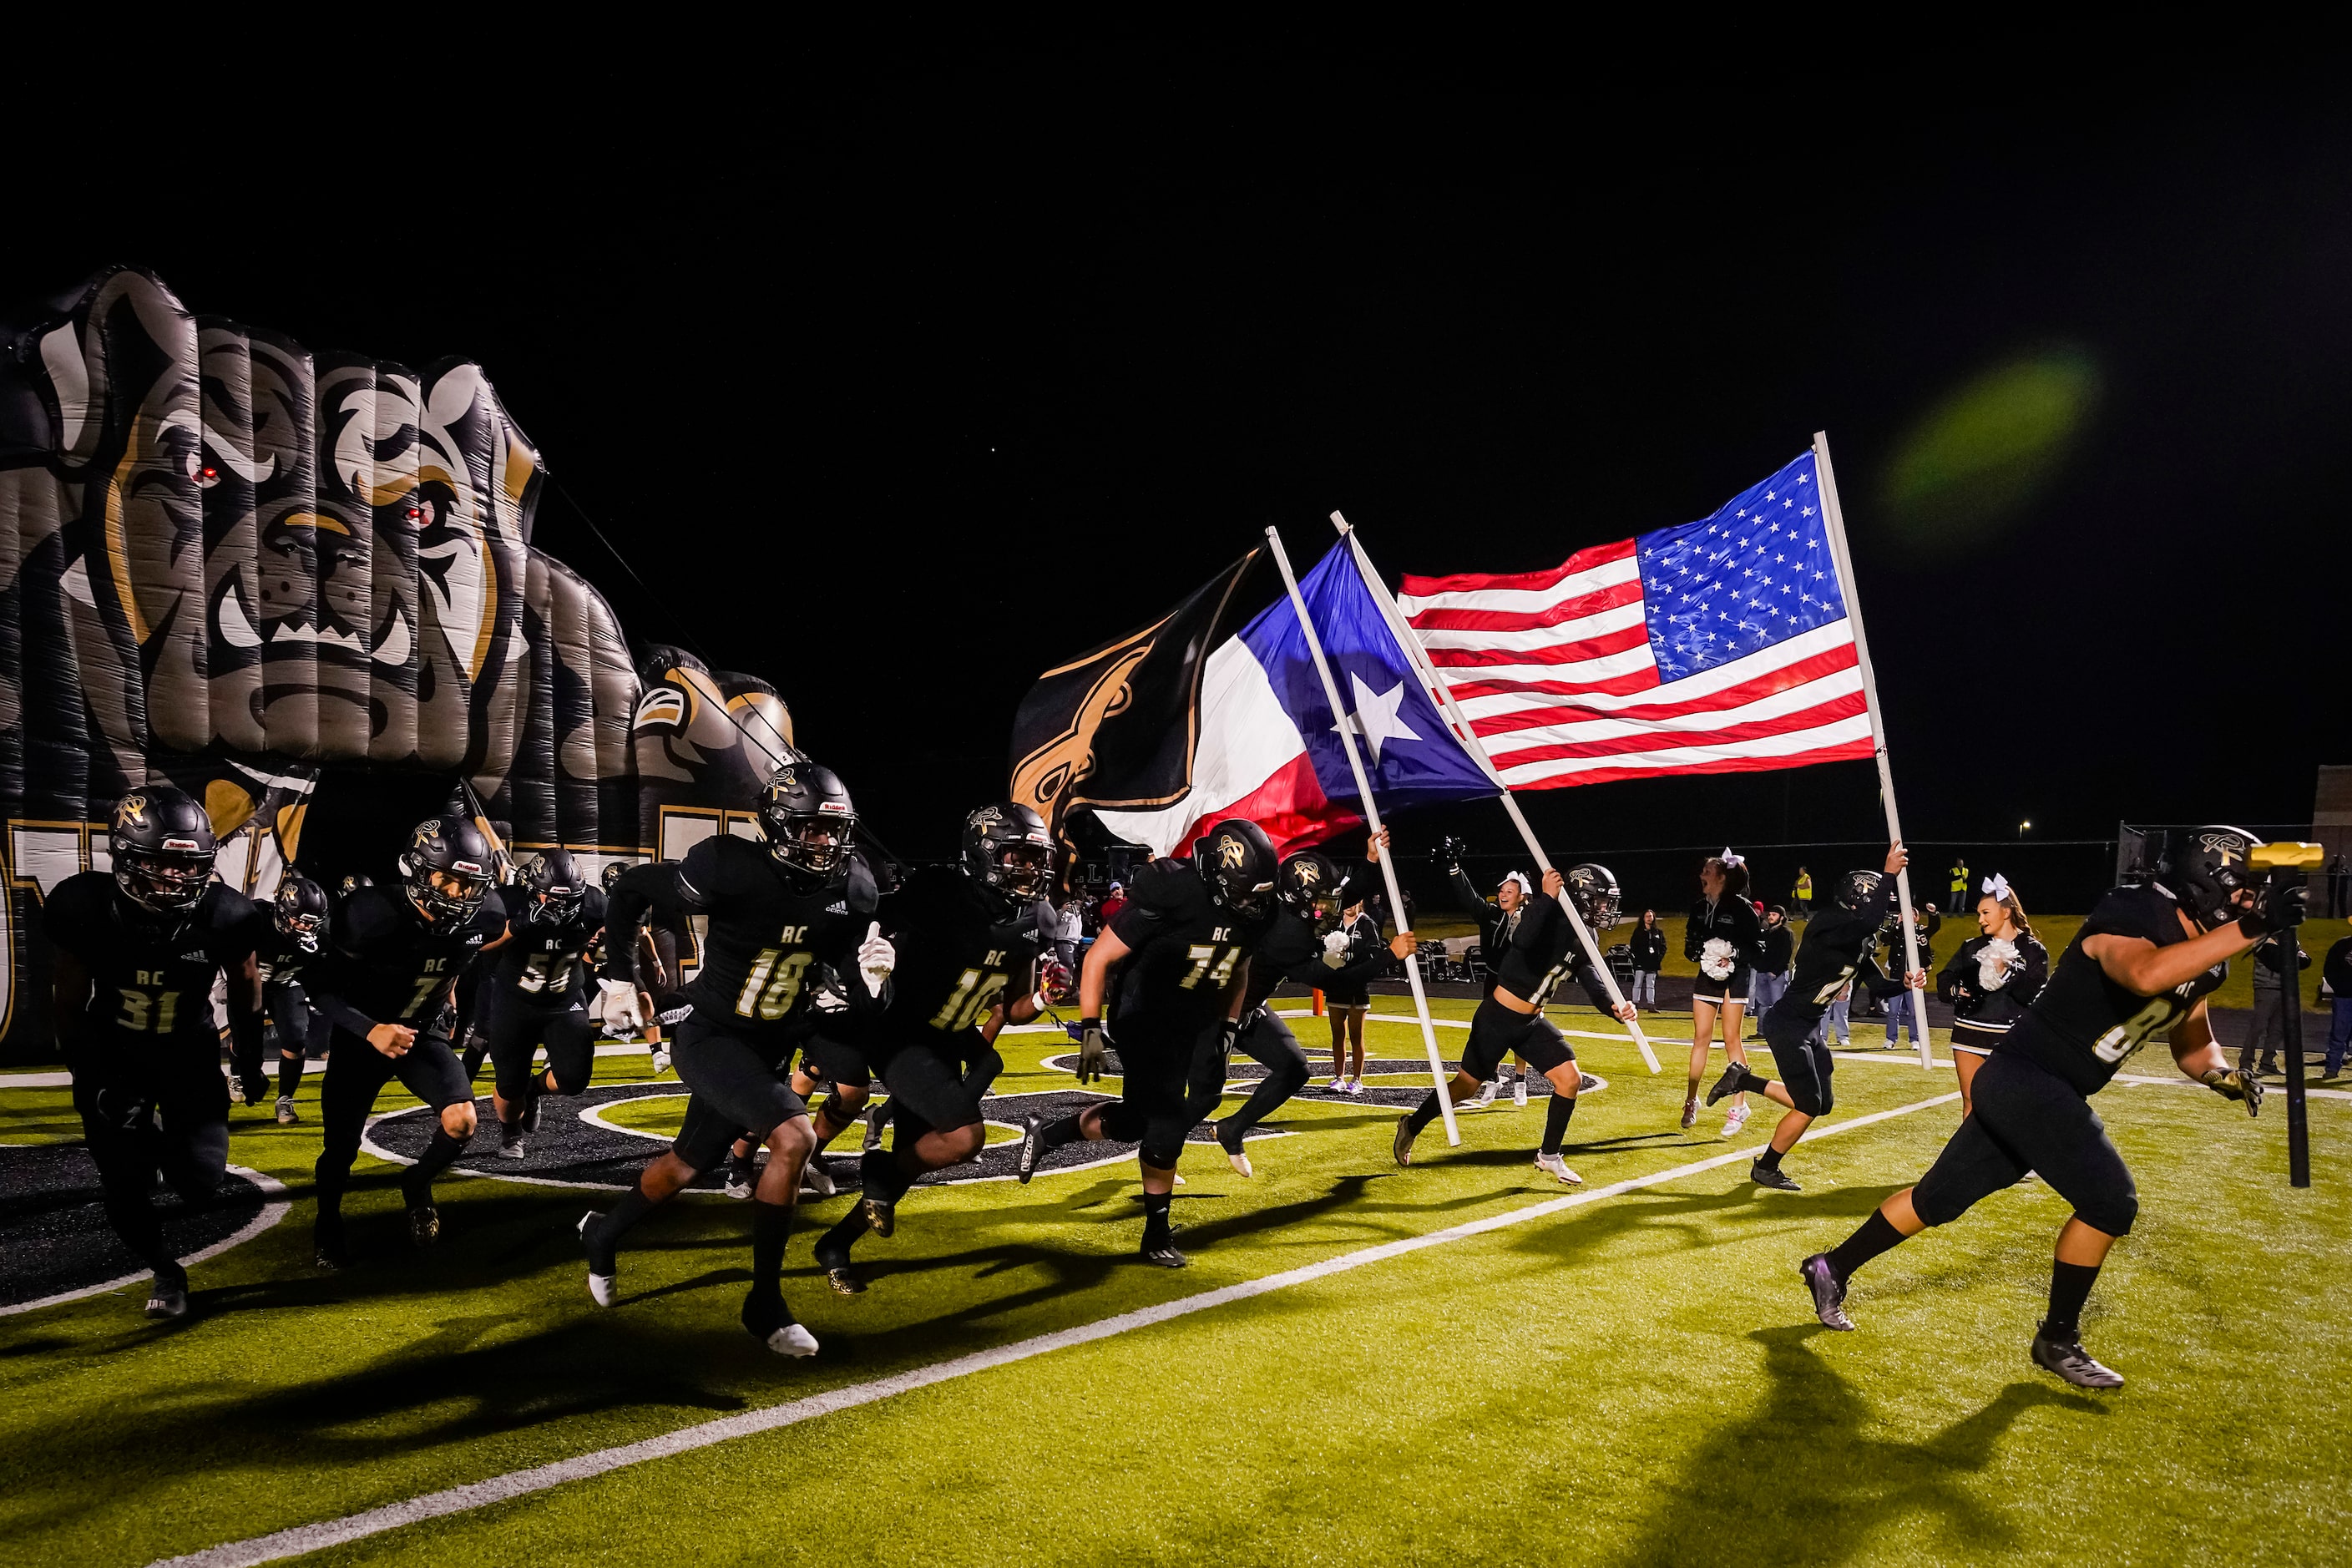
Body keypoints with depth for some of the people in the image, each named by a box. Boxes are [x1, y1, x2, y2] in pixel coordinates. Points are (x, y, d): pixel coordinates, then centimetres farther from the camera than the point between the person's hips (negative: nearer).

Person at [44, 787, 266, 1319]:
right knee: (124, 1190, 0)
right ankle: (164, 1270, 31)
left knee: (202, 1185, -8)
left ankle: (161, 1145, 29)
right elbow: (68, 1001, -6)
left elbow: (245, 990, -2)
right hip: (111, 1055, 0)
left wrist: (251, 1063, 7)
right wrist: (90, 1075, -11)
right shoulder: (81, 906, -23)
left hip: (189, 1055, 0)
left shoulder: (226, 915, -22)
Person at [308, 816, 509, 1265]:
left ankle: (417, 1185, 14)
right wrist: (372, 1031, -39)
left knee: (461, 1122, -18)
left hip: (425, 1034, 2)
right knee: (340, 1149, 6)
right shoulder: (372, 914, -30)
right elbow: (323, 990, -24)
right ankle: (327, 1224, 38)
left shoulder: (482, 914, -20)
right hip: (362, 1034, -2)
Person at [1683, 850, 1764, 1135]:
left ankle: (1739, 1107, 3)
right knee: (1701, 1037, 7)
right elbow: (1690, 943, 13)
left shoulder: (1741, 907, -11)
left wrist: (1734, 957, -24)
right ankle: (1691, 1101, 15)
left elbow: (1758, 946, -11)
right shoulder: (1699, 908, 7)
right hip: (1707, 976, 5)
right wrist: (1697, 953, -8)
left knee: (1731, 1038, -5)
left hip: (1734, 979, -5)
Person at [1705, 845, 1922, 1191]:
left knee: (1821, 1103, 12)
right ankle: (1765, 1169, 14)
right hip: (1786, 1023, -10)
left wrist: (1905, 983, -8)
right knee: (1809, 1105, -5)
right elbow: (1871, 921, -40)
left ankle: (1743, 1079, 23)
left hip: (1809, 1026, 10)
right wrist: (1888, 873, -33)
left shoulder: (1859, 941, 7)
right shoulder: (1828, 926, -23)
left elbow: (1878, 984, 12)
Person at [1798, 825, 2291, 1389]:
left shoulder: (2200, 961, 9)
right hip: (2024, 1079, -9)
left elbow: (2192, 1045, 20)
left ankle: (1832, 1269, 28)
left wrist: (2222, 1073, -1)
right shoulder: (2132, 914, -19)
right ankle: (2057, 1341, 4)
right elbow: (2145, 975, -42)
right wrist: (2248, 928, -40)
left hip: (2049, 1093, 9)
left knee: (1939, 1199, 14)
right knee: (2110, 1200, -16)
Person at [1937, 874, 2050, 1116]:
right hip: (1969, 1034, 4)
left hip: (2010, 1040, -4)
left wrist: (2005, 972, -22)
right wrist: (1955, 991, -12)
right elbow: (1944, 981, 8)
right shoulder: (1972, 947, 11)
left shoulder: (2033, 950, -2)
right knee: (1971, 1103, 8)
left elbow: (2034, 994, -13)